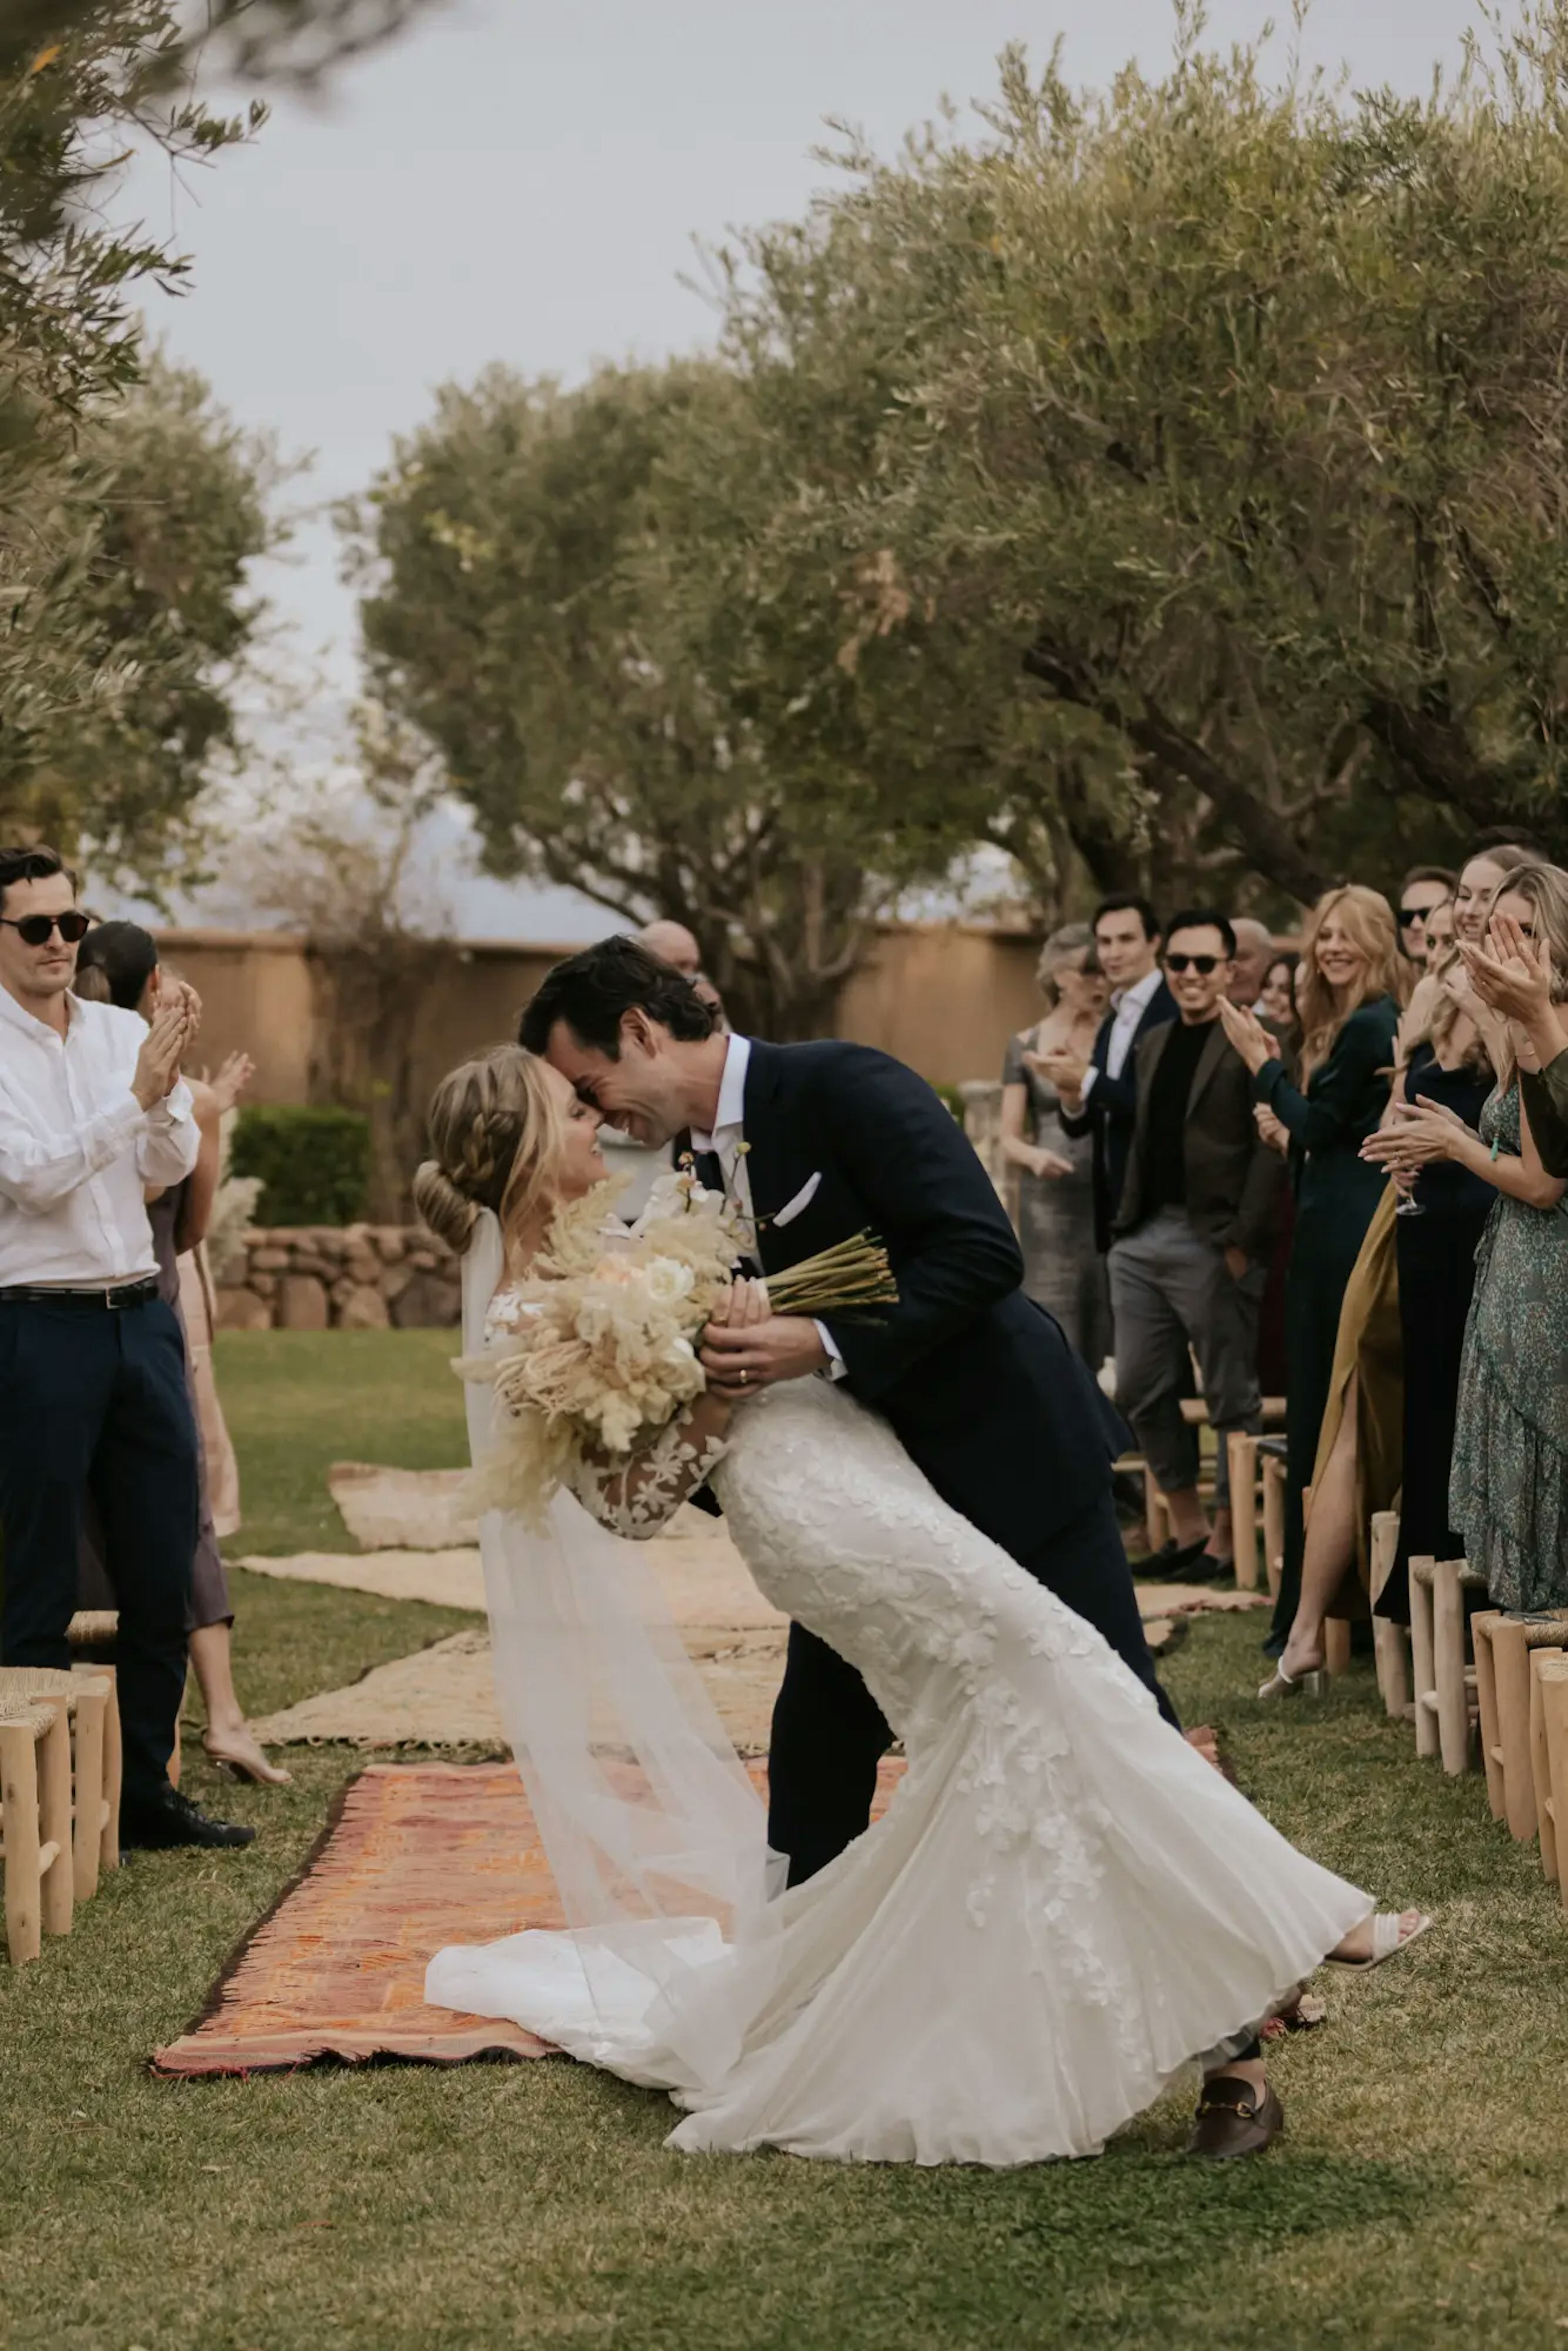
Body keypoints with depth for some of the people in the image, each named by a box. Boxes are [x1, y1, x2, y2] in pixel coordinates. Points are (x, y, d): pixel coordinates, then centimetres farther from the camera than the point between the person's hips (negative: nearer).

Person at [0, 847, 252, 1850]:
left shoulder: (123, 1032, 9)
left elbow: (174, 1165, 2)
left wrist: (169, 1083, -17)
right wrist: (135, 1093, -22)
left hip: (141, 1316, 5)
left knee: (165, 1569, 9)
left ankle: (146, 1792, 20)